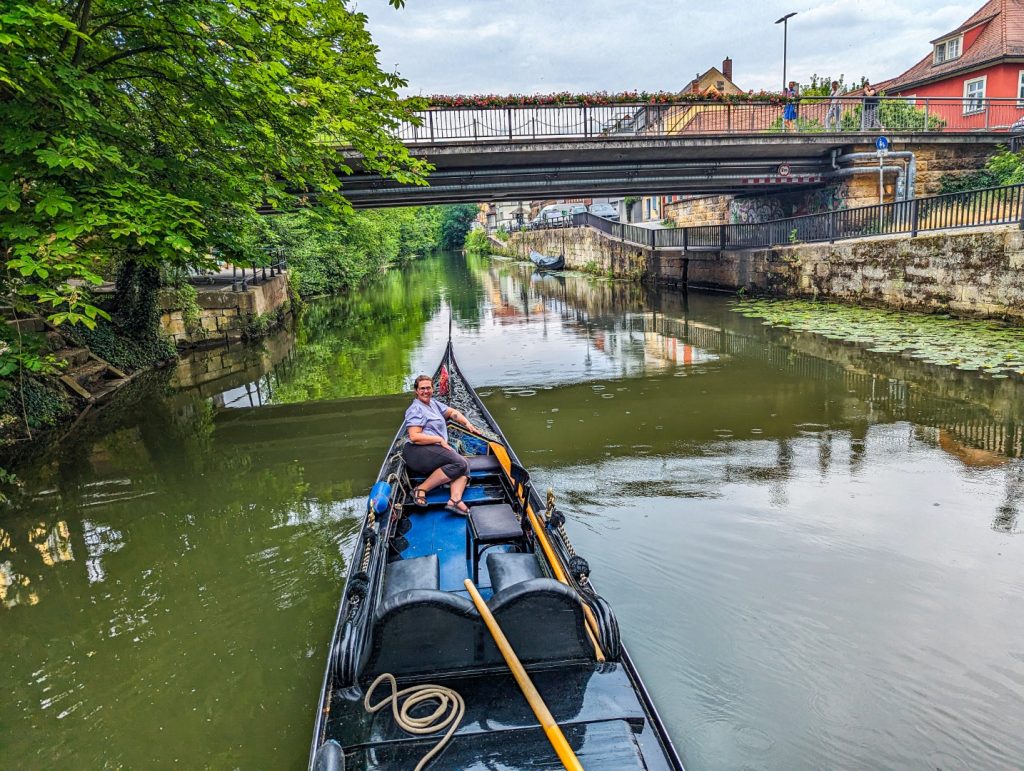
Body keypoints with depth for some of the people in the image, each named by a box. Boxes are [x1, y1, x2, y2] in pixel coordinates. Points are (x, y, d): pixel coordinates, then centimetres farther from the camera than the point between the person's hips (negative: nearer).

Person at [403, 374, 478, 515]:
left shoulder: (433, 403, 24)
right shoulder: (416, 409, -5)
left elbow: (452, 412, 35)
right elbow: (414, 437, -15)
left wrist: (467, 423, 18)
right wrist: (440, 440, -13)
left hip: (436, 450, 9)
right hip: (418, 452, -9)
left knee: (465, 465, -10)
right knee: (459, 463, -24)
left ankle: (455, 499, -30)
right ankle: (421, 489, -21)